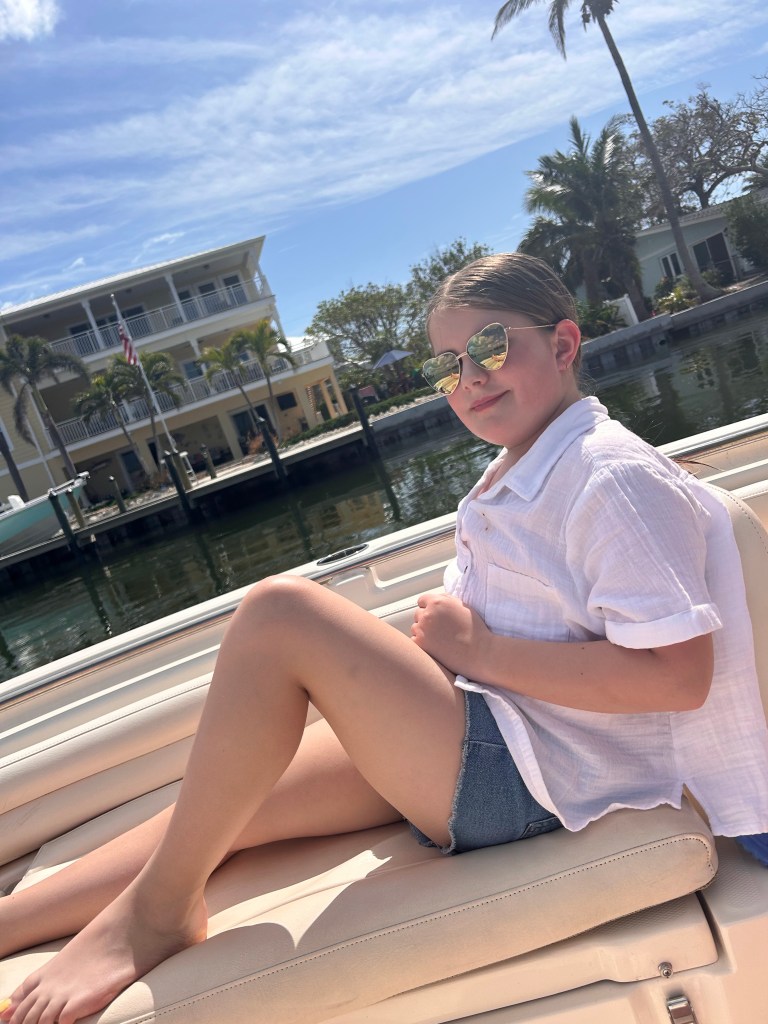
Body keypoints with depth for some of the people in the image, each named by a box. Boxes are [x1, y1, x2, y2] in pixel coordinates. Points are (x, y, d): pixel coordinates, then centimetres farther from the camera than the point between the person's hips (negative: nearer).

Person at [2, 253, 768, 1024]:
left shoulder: (615, 477, -12)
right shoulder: (512, 475, 16)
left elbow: (680, 675, -21)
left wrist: (481, 650, -19)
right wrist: (438, 643, 1)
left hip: (528, 780, -9)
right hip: (465, 748, 9)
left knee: (279, 613, -21)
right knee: (222, 811, 3)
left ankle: (156, 908, -7)